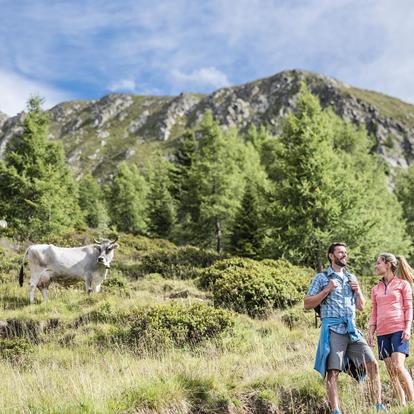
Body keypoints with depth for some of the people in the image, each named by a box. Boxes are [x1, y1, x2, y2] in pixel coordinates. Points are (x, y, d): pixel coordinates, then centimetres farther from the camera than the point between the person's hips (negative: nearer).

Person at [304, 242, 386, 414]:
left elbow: (361, 307, 22)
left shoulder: (352, 278, 20)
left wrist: (358, 291, 4)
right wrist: (327, 290, -11)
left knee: (372, 364, -3)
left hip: (352, 329, 5)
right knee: (333, 371, -10)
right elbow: (307, 304, -1)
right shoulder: (321, 278, 4)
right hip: (333, 328, -5)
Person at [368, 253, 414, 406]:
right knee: (391, 371, 1)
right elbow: (374, 313, 15)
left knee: (398, 366, -18)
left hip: (399, 329, -5)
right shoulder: (376, 289, 17)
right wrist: (370, 333, 7)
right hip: (382, 332, 5)